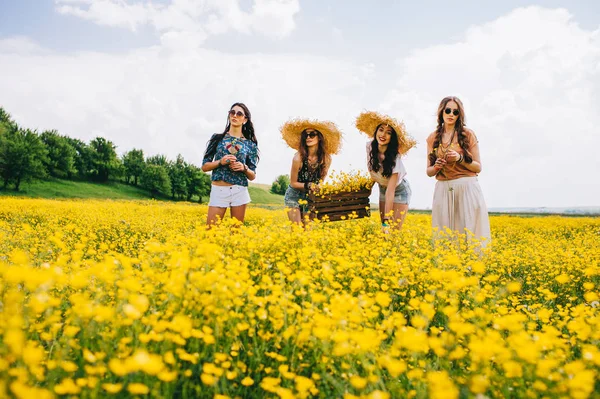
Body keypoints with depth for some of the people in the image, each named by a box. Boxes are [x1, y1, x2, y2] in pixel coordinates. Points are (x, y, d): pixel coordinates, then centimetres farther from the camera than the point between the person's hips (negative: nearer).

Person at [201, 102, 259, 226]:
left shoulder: (250, 144, 6)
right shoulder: (217, 138, 7)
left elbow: (252, 176, 9)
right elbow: (204, 166, 6)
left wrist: (244, 168, -11)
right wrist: (220, 162, -11)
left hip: (240, 191, 1)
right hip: (218, 191, 0)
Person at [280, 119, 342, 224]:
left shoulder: (326, 158, -14)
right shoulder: (298, 157, -24)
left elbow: (321, 181, 1)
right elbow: (293, 183, -13)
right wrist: (308, 185, -27)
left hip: (311, 197, 3)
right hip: (294, 196, -3)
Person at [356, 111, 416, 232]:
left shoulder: (394, 156, -33)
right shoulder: (370, 146, -19)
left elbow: (391, 190, -37)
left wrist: (387, 220, -40)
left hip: (399, 191, -4)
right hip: (382, 189, 5)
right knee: (383, 228, 2)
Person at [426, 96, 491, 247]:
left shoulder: (468, 134, 3)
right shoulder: (432, 138, 9)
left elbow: (478, 167, 3)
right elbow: (429, 172, 12)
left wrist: (460, 158, -13)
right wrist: (436, 167, -10)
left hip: (467, 189, -2)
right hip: (443, 190, 2)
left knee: (469, 231, -4)